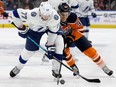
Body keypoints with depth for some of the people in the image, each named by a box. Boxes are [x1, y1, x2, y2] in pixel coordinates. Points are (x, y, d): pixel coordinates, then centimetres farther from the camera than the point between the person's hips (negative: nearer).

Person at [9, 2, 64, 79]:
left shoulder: (55, 17, -38)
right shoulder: (32, 14, -43)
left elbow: (53, 32, -25)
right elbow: (16, 13, -32)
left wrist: (50, 46, -23)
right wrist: (22, 29, -22)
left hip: (52, 27, 1)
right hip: (35, 29, -1)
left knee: (59, 43, -20)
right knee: (29, 50, 3)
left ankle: (56, 69, -7)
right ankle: (18, 67, 32)